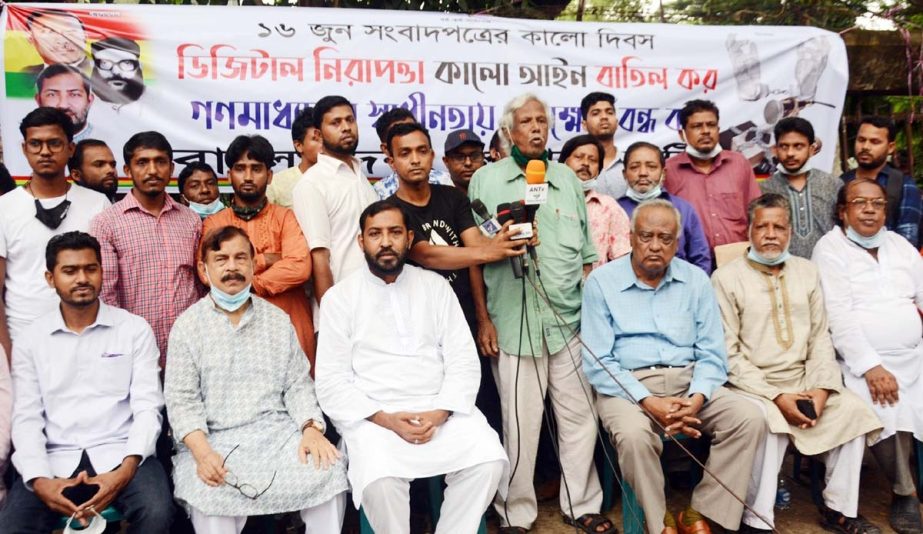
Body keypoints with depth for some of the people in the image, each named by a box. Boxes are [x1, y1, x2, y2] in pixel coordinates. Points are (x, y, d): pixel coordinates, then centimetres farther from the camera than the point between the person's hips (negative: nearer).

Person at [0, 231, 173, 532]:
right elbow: (26, 418, 4)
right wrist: (39, 480, -14)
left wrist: (126, 469, -18)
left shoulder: (135, 329, 4)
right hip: (56, 460, 1)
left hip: (120, 454, -1)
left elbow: (147, 407, -2)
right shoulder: (31, 339, 9)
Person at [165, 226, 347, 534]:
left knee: (328, 469, -24)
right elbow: (181, 399, -2)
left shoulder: (278, 320, 12)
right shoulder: (187, 325, 5)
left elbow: (298, 385, 9)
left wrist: (311, 428, -11)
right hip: (214, 439, -2)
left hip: (278, 430, 2)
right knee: (209, 494, -34)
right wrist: (202, 452, -18)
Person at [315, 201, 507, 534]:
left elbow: (463, 360, 5)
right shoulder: (339, 297, 5)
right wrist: (384, 419, -15)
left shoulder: (436, 286, 11)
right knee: (380, 479, -31)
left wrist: (440, 412, -12)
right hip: (372, 416, -2)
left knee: (488, 461, -22)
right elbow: (331, 381, -1)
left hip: (441, 410, 3)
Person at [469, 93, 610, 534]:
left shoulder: (567, 178, 14)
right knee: (520, 424, 3)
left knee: (580, 417, 9)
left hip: (570, 320, 3)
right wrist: (483, 318, -3)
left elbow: (586, 252, 17)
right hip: (514, 322, -3)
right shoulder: (486, 179, 4)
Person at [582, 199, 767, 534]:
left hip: (688, 382, 4)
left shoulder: (696, 280, 8)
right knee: (634, 434, -34)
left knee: (750, 418, -20)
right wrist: (649, 402, -20)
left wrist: (696, 399, -16)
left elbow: (712, 354, 4)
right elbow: (598, 363, -8)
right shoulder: (601, 282, -1)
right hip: (626, 385, -3)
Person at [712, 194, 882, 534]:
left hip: (803, 381, 6)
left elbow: (820, 338, 10)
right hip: (753, 385, -5)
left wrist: (821, 388, -6)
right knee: (768, 422, -31)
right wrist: (776, 397, -16)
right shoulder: (727, 278, -3)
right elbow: (729, 353, -9)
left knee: (852, 409, -14)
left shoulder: (806, 271, 14)